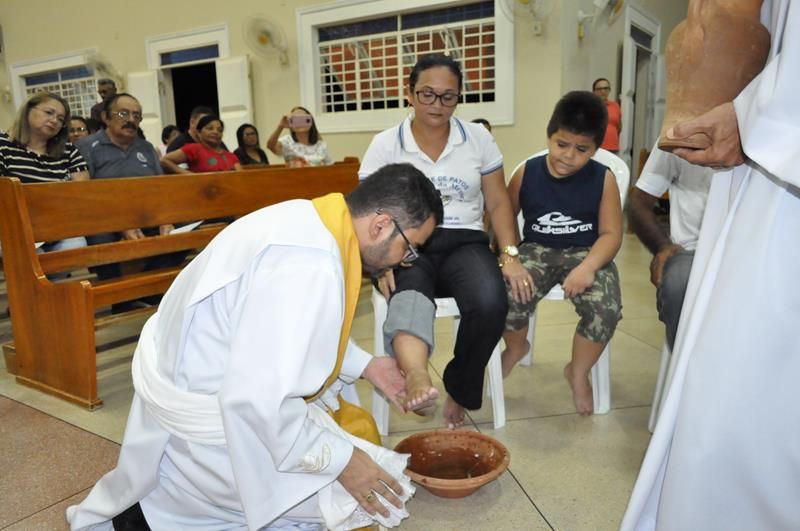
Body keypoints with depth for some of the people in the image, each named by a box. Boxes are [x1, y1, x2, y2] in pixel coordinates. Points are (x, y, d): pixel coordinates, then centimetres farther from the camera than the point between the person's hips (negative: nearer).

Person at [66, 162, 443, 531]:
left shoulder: (310, 219, -1)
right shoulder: (311, 266, -31)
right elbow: (259, 402, -30)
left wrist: (364, 365, 12)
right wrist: (340, 461, -18)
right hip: (200, 413, -9)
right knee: (345, 499, -4)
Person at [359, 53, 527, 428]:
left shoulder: (478, 138, 11)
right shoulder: (384, 145, 6)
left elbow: (498, 202, 12)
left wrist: (510, 254, -4)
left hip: (464, 243, 2)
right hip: (406, 247, -1)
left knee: (490, 304, -30)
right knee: (410, 298, -37)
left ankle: (459, 389, -7)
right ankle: (417, 377, -66)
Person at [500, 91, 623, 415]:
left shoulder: (603, 179, -3)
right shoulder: (526, 173, 0)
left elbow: (611, 234, -5)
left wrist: (588, 266, -24)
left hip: (586, 253, 0)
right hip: (537, 250, 1)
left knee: (607, 308, -28)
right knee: (509, 296, -29)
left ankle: (578, 372, 5)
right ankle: (516, 347, 12)